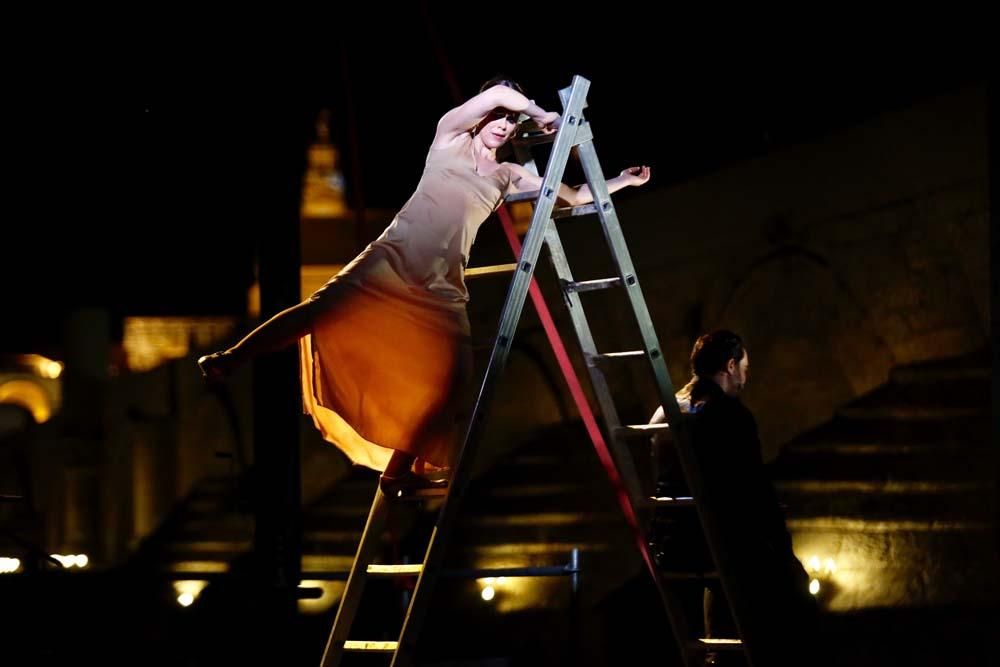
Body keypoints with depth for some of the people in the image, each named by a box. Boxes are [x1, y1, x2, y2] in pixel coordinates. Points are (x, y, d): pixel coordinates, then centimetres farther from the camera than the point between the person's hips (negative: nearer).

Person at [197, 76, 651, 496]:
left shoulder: (510, 177, 18)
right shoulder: (450, 139, 8)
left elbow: (575, 197, 22)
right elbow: (498, 94, -6)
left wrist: (623, 181, 14)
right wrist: (543, 116, 3)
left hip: (440, 290, 4)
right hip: (391, 262, -4)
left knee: (448, 381, -9)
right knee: (325, 311, -21)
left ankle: (398, 470, 1)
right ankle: (230, 360, -14)